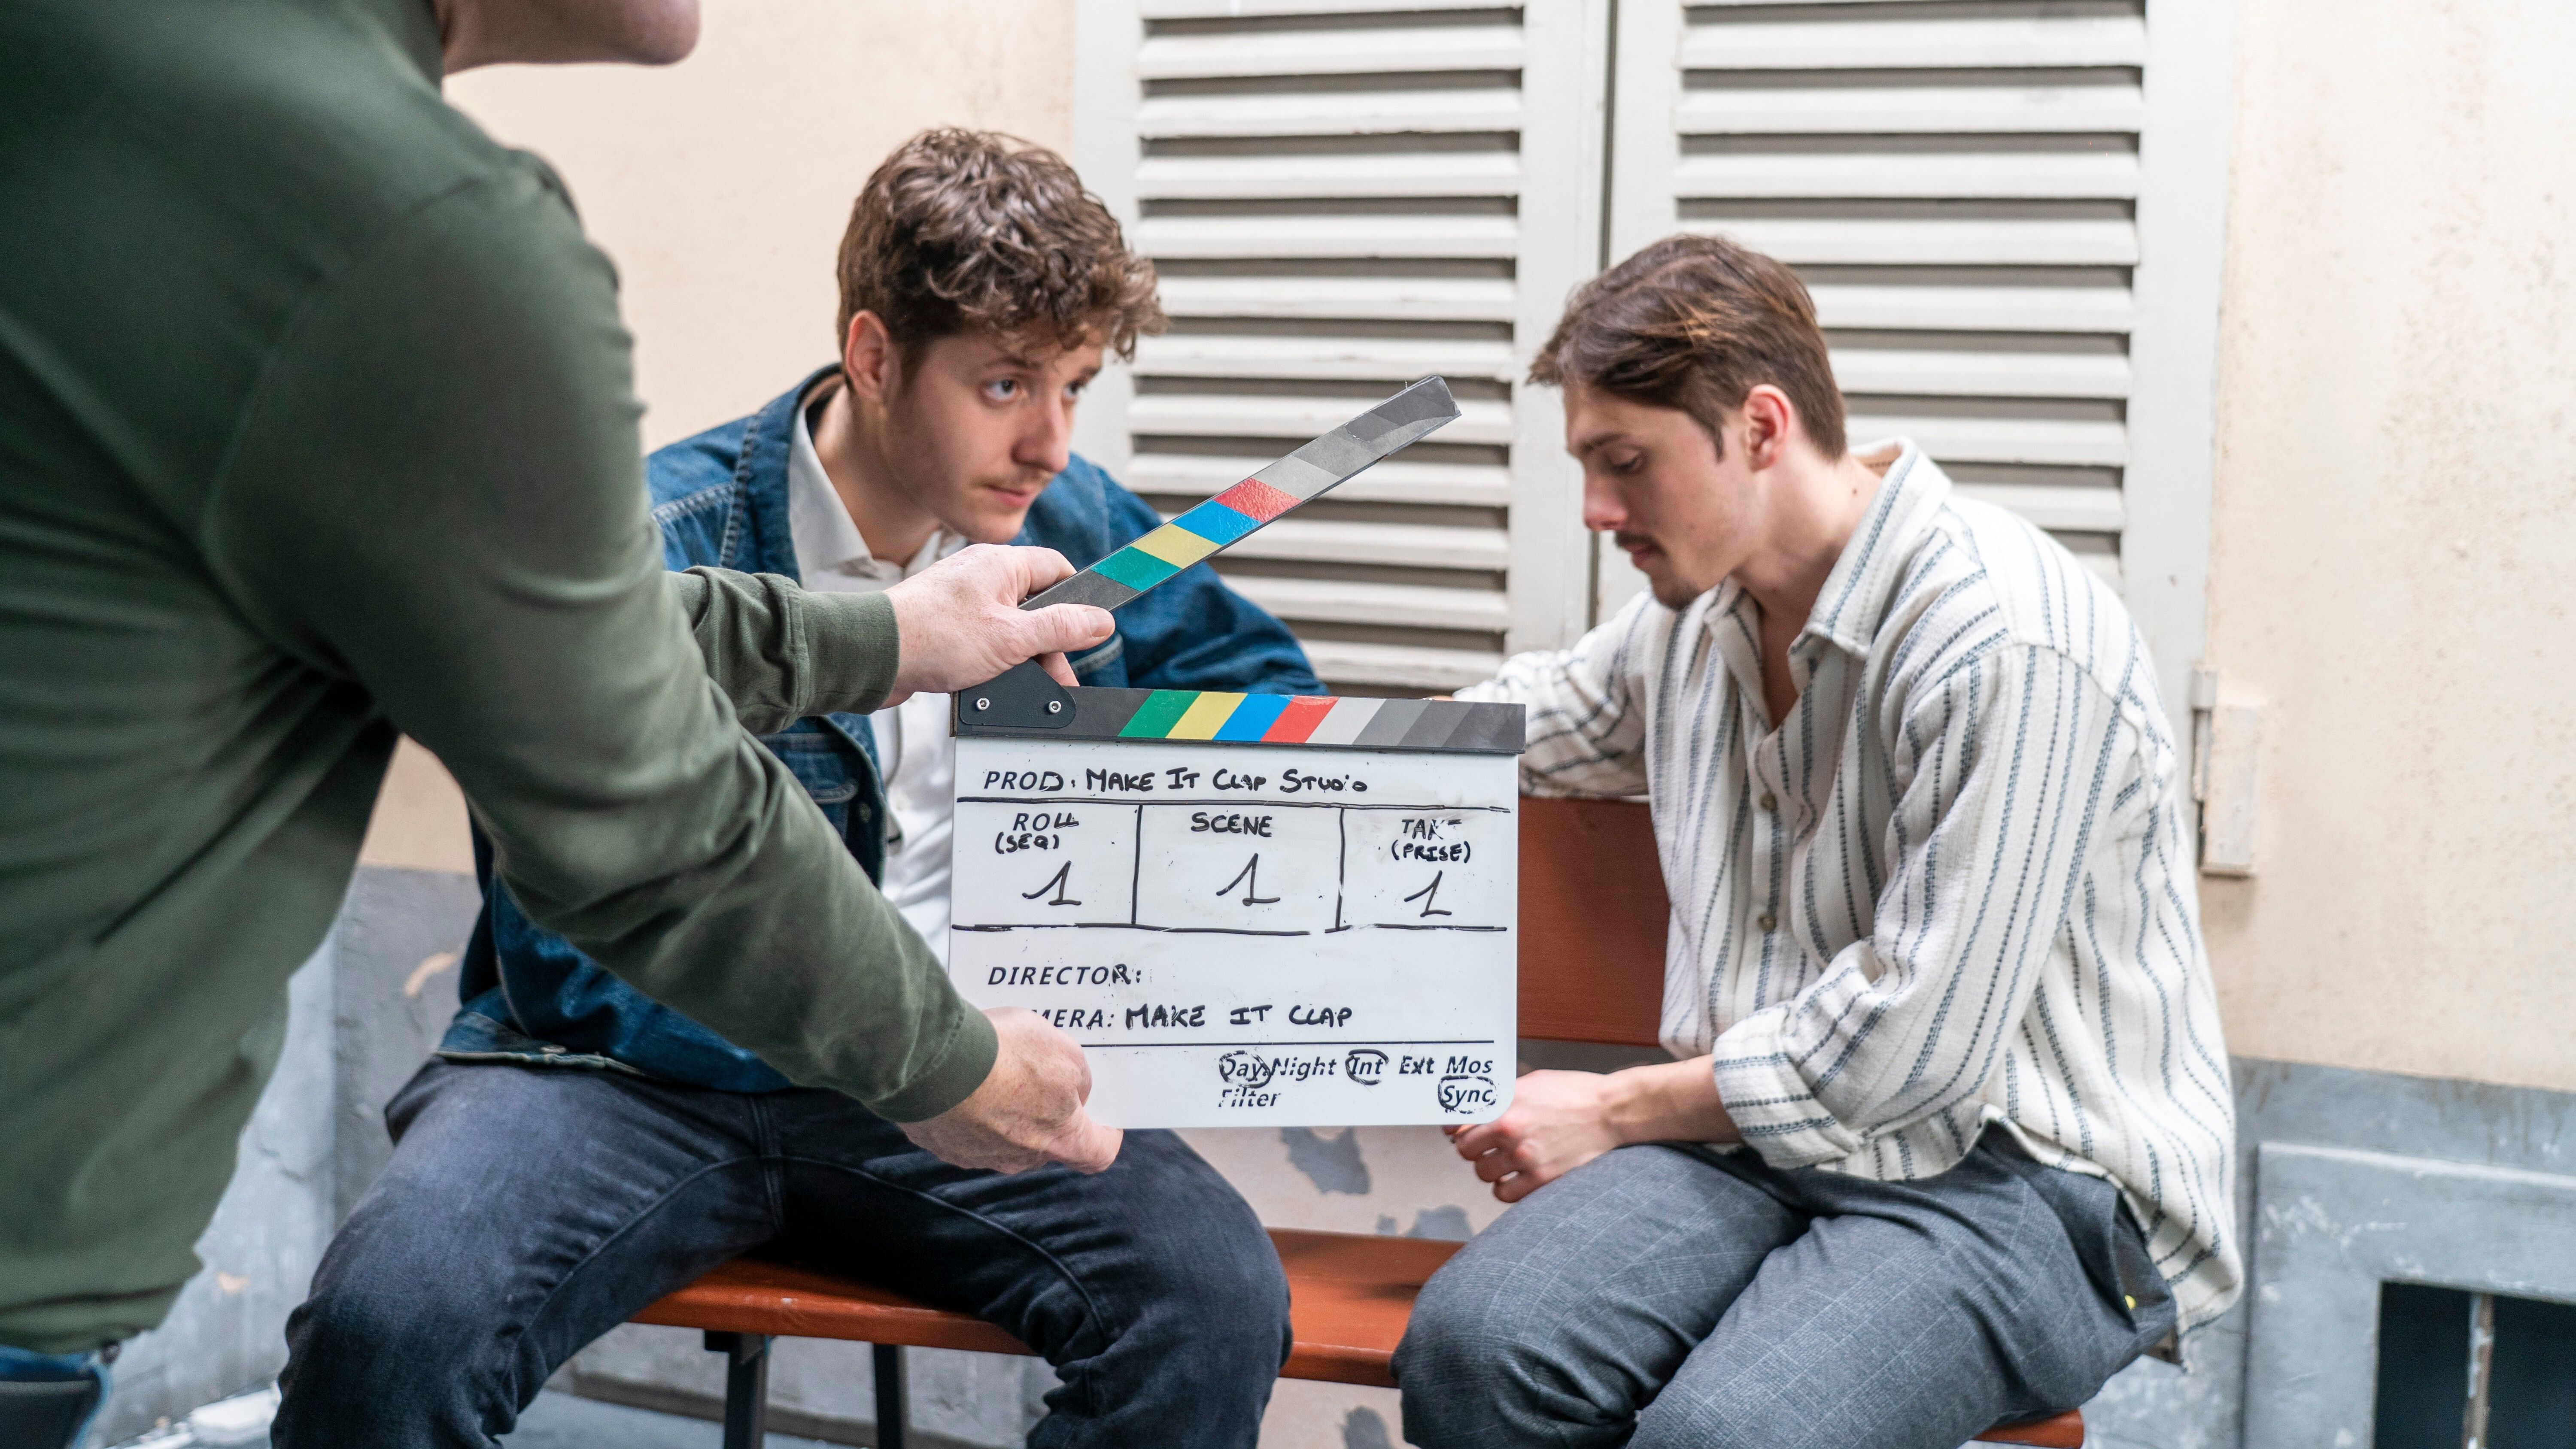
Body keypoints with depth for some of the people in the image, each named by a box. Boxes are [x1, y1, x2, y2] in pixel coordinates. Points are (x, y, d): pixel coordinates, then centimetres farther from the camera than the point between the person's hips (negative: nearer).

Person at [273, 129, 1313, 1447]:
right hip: (647, 1076, -3)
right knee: (390, 1324, -33)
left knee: (1217, 1294, -24)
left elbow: (1265, 681, 22)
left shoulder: (1073, 524, 5)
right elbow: (571, 958, -13)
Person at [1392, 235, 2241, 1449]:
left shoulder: (2008, 650, -18)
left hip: (2023, 1176, -6)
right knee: (1470, 1344, -24)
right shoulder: (1697, 609, 10)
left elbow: (1912, 1043, -20)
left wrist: (1617, 1112, -9)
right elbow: (1542, 713, 32)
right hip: (1761, 1123, 7)